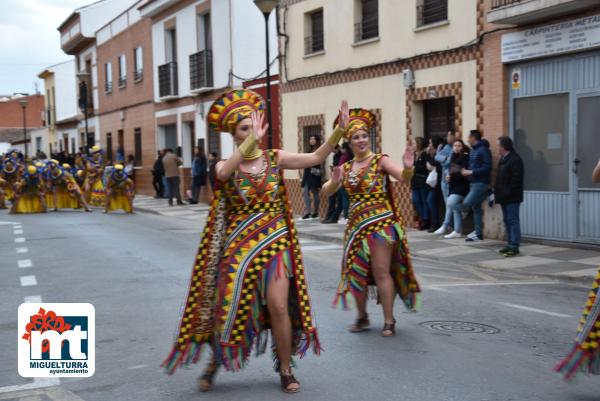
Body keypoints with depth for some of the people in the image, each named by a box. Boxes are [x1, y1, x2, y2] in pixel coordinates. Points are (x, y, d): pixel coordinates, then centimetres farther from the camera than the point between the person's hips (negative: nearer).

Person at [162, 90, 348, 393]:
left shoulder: (275, 158, -1)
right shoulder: (224, 167, -5)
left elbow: (316, 157, -11)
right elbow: (227, 170, -31)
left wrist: (339, 130, -27)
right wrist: (253, 139, -46)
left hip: (274, 243, 1)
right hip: (238, 245, -1)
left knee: (279, 307, -6)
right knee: (229, 308, 4)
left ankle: (285, 370, 13)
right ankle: (216, 360, 31)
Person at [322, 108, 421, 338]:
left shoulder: (380, 160, -5)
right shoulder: (346, 168, 9)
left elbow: (403, 177, -19)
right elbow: (327, 191, 5)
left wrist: (408, 167, -40)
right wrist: (335, 181, -16)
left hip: (381, 222, -5)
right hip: (356, 223, 6)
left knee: (381, 272, -6)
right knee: (356, 273, 11)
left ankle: (389, 321, 4)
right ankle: (362, 317, 26)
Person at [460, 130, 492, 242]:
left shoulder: (483, 150, -11)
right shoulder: (473, 151, 17)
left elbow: (487, 167, -19)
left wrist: (471, 172, -18)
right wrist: (466, 171, 4)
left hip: (481, 182, -9)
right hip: (473, 182, 9)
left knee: (466, 203, -19)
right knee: (476, 207, 10)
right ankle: (478, 233, 16)